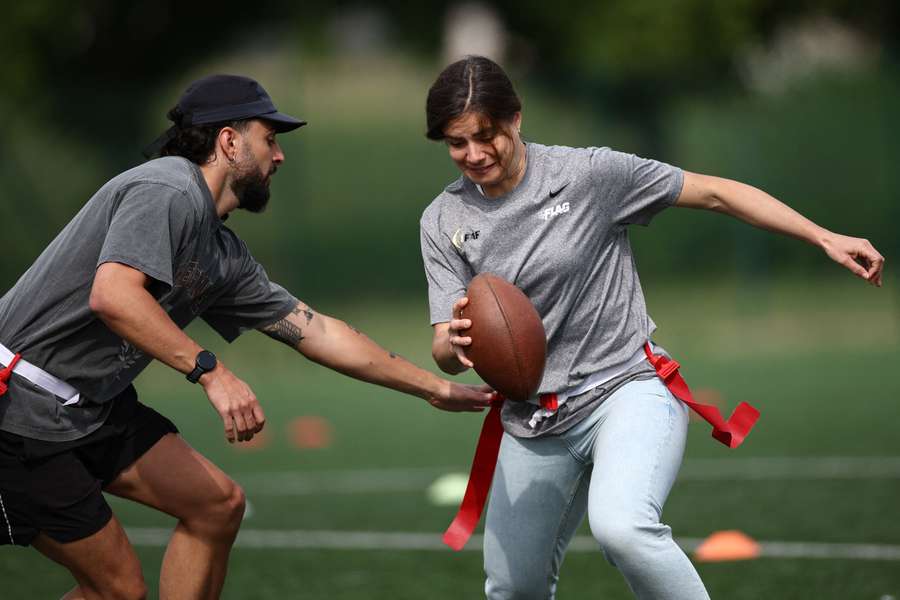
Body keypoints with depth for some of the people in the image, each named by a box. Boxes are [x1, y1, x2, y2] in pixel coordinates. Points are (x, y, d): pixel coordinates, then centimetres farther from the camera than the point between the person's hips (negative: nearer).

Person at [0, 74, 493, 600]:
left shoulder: (225, 256, 12)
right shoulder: (169, 191, -17)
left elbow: (314, 331, 18)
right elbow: (111, 295, -31)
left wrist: (437, 389, 20)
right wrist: (211, 372, -35)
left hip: (93, 406, 10)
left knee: (218, 504, 6)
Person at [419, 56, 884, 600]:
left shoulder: (588, 174, -10)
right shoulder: (444, 223, 0)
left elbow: (715, 193, -4)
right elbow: (445, 354, -3)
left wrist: (826, 238, -10)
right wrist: (456, 343, -29)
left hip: (627, 388, -5)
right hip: (533, 425, 5)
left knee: (620, 525, -34)